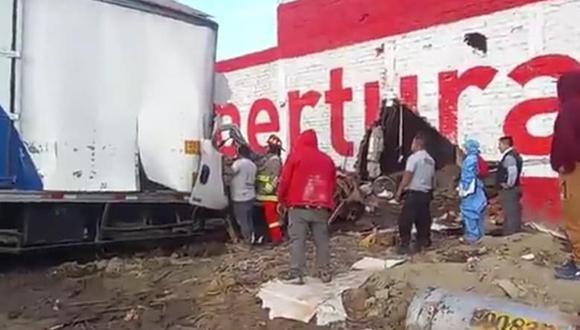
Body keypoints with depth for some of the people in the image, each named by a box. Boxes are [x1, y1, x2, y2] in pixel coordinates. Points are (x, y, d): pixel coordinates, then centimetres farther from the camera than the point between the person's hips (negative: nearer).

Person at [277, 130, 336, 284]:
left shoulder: (295, 156, 2)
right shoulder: (327, 159, 15)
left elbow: (285, 180, -1)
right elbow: (333, 184, 18)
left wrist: (282, 200, 12)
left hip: (299, 206, -3)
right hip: (321, 207, 4)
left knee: (297, 240, -2)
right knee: (322, 240, 9)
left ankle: (296, 273, -5)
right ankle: (324, 272, 10)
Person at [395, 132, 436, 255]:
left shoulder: (414, 157, -12)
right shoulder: (430, 160, 13)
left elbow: (407, 177, -15)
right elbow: (432, 178, 16)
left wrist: (399, 191, -9)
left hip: (414, 194, -8)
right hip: (426, 194, 8)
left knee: (405, 221, -4)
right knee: (423, 221, 13)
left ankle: (404, 245, -5)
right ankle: (422, 243, 18)